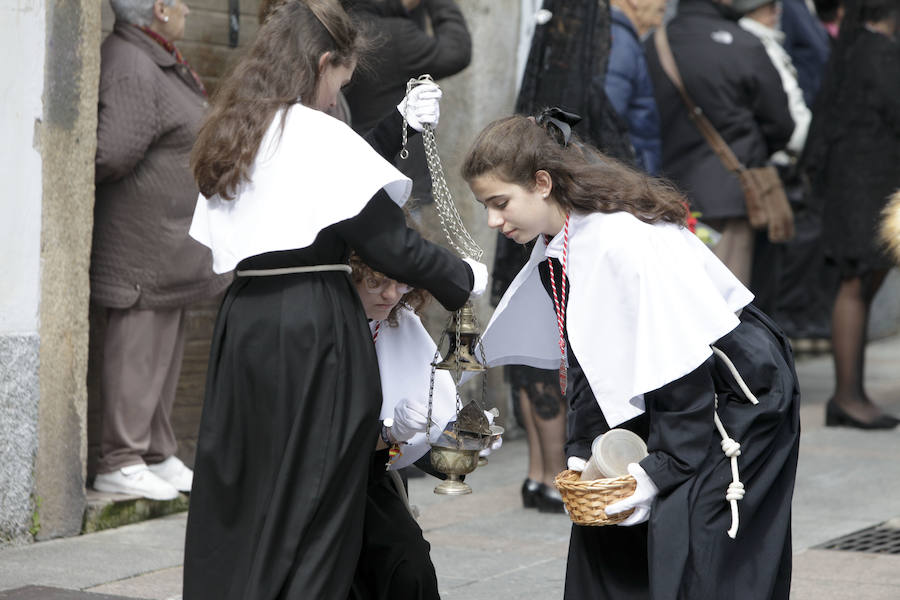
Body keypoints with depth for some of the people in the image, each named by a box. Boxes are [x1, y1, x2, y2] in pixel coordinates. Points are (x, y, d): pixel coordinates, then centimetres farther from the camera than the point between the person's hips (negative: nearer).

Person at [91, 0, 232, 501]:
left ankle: (158, 455, 23)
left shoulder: (160, 62, 16)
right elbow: (115, 152, -28)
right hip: (142, 242, -11)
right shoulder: (131, 69, -19)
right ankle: (120, 463, 0)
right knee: (138, 348, -6)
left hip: (170, 244, 11)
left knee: (165, 348, 15)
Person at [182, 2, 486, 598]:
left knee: (235, 494, 14)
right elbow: (390, 244, -12)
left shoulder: (235, 136, 13)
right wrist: (464, 277, 3)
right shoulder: (319, 135, -11)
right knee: (315, 509, -1)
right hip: (314, 325, -8)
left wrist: (399, 124, 26)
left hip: (243, 321, 8)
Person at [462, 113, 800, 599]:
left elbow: (683, 361, -26)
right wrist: (581, 449, -1)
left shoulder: (624, 242, -28)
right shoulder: (555, 248, 1)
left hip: (738, 394, -9)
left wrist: (662, 466, -22)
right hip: (670, 396, 9)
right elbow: (583, 362, 8)